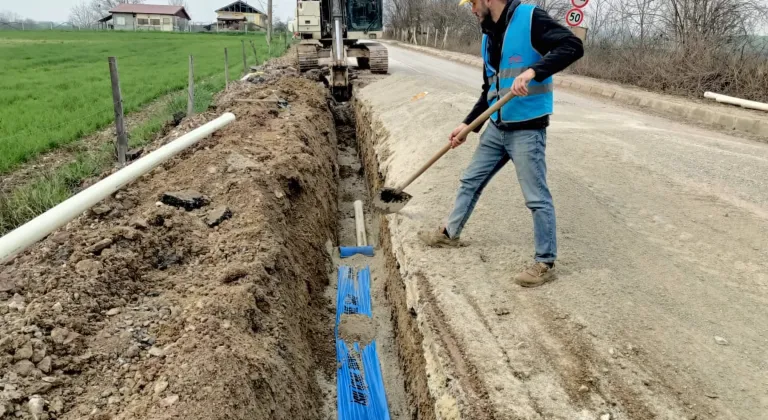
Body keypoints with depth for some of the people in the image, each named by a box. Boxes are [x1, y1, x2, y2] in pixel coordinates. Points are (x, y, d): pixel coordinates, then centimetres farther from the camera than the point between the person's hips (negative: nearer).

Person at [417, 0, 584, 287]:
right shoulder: (489, 36, 12)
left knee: (536, 198, -2)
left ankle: (545, 263, 11)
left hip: (527, 130, -8)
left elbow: (573, 46, -22)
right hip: (496, 127, 8)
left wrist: (533, 71, -33)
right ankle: (450, 233, 36)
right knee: (470, 181, 18)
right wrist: (467, 124, 14)